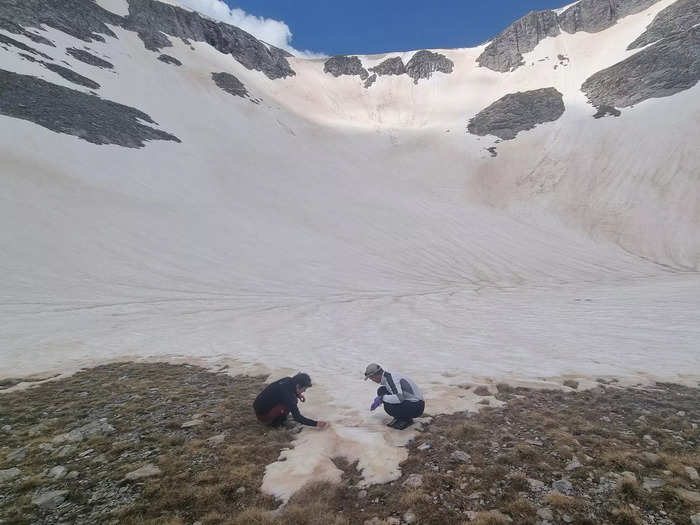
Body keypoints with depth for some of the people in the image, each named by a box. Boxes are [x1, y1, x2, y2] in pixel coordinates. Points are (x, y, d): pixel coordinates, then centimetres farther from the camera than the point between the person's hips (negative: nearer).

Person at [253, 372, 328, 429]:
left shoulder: (288, 380, -6)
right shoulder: (288, 395, -28)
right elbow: (297, 417, -25)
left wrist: (298, 394, 3)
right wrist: (316, 424, -24)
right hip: (262, 415, -9)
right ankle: (274, 422, -4)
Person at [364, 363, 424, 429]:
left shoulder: (391, 379, -24)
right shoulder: (388, 376, 6)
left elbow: (400, 398, -35)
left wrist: (382, 397, -23)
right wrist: (378, 401, 23)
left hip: (416, 407, -9)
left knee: (388, 407, -28)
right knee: (381, 391, 5)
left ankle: (407, 419, -1)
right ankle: (400, 417, 10)